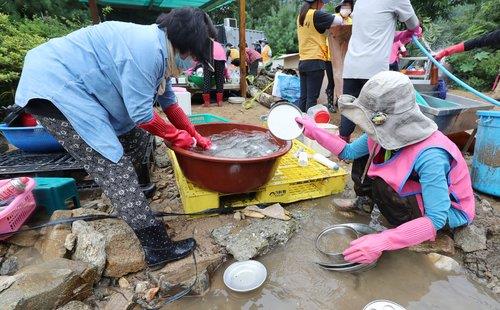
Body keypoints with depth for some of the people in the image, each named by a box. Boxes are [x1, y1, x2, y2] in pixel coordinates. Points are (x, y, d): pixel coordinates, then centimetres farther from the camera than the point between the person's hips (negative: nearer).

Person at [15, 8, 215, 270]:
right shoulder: (147, 50, -24)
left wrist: (194, 135, 13)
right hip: (54, 88, -10)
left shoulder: (158, 47, 5)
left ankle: (133, 194, 32)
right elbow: (141, 115, -21)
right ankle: (158, 248, -9)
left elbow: (168, 101, 13)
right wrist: (178, 137, -6)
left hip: (75, 86, 10)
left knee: (137, 137, 10)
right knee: (112, 166, -14)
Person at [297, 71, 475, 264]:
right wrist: (315, 132, -10)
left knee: (382, 186, -29)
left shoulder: (429, 156, -37)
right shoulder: (387, 132, -17)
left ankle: (415, 235, -4)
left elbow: (437, 219, -33)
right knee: (364, 156, -7)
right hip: (419, 192, 6)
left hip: (450, 210, -6)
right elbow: (348, 152, -3)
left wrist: (382, 242, -39)